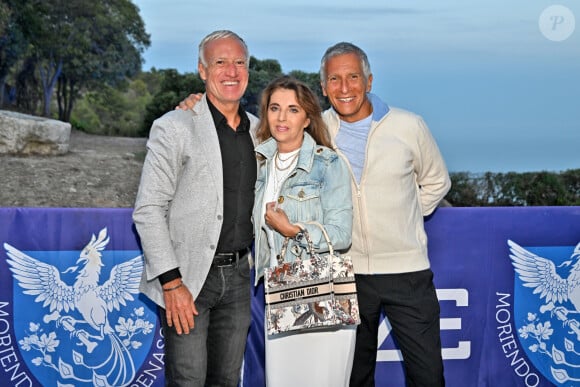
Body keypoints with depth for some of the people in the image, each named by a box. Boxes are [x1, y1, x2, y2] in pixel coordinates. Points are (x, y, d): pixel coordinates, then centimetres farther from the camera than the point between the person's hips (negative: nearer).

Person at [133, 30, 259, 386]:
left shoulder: (257, 130, 9)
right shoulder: (174, 128, -8)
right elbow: (148, 210, -12)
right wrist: (172, 282, -17)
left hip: (237, 274, 5)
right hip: (187, 277, -5)